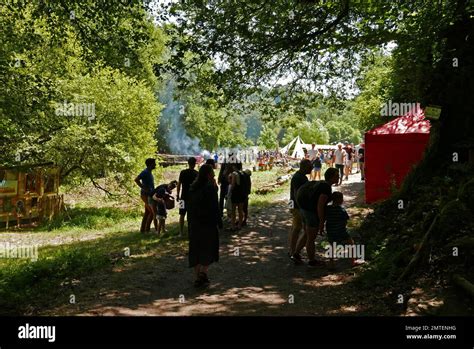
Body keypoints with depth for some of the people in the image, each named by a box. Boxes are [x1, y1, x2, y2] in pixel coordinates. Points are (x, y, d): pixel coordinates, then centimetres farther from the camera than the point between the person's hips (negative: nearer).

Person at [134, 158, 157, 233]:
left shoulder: (149, 172, 15)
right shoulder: (145, 172, -15)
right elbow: (136, 180, -27)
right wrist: (144, 188, -25)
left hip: (149, 195, 10)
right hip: (146, 195, -10)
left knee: (147, 212, 11)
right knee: (153, 212, -8)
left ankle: (143, 229, 16)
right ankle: (147, 229, -1)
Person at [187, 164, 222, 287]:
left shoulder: (192, 188, 6)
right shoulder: (210, 188, -14)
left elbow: (189, 207, 10)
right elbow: (214, 207, -15)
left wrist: (190, 221, 16)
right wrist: (219, 223, -8)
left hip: (194, 224, 6)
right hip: (208, 223, -6)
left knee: (196, 250, 12)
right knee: (209, 249, 8)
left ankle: (197, 278, 14)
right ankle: (203, 272, -9)